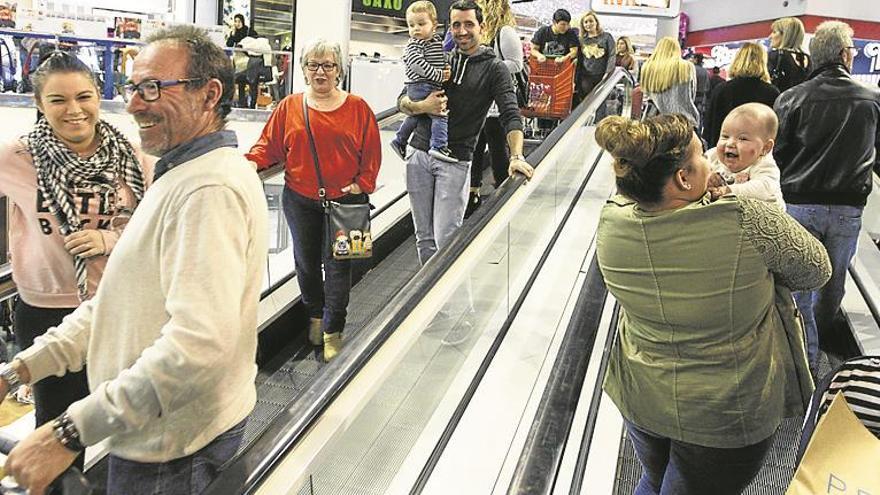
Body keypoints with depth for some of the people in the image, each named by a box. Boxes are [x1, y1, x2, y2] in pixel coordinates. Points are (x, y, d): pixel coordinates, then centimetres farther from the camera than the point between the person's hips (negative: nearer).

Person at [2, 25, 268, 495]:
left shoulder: (210, 188, -24)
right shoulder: (177, 176, 11)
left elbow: (200, 343, -34)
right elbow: (117, 301, 13)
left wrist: (71, 431, -27)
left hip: (171, 456, -9)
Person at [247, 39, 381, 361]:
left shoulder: (357, 108, -1)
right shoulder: (289, 107, 2)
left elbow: (371, 153, 1)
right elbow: (269, 144, 5)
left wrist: (362, 184, -9)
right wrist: (252, 163, -13)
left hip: (345, 201, -2)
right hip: (300, 201, 2)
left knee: (337, 265, 0)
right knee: (306, 262, 13)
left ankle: (332, 331, 13)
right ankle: (315, 315, 38)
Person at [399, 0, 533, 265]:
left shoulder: (494, 69, 1)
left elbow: (511, 115, -10)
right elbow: (402, 101, 10)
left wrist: (516, 156, -27)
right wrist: (421, 107, -13)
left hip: (456, 161, -3)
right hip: (419, 153, 4)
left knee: (446, 239, -6)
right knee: (424, 236, 10)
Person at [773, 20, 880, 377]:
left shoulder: (792, 98, -8)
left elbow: (775, 155, -5)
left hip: (799, 204, -2)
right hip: (848, 209, 2)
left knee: (798, 285, 4)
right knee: (833, 283, 19)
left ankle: (806, 362, 7)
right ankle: (821, 337, 41)